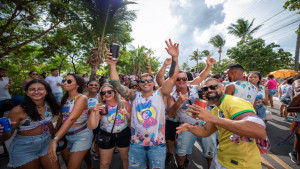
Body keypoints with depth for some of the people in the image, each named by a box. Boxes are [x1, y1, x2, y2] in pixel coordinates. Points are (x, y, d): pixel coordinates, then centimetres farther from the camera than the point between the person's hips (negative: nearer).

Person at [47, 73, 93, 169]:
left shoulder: (81, 98, -18)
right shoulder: (65, 98, 4)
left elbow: (72, 118, -28)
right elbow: (61, 116, 13)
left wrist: (54, 140, -33)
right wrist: (55, 131, 14)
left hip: (81, 136, -7)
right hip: (67, 136, 7)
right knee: (66, 160, 22)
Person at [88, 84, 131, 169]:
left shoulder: (124, 103, -11)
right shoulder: (100, 107, -11)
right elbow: (91, 127, -16)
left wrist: (127, 113, -25)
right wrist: (93, 111, -28)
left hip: (124, 135, 1)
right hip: (106, 136, 0)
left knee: (126, 159, 20)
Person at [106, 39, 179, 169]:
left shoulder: (160, 94, -4)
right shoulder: (134, 96, -1)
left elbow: (172, 77, -15)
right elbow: (116, 85, -11)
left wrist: (174, 58, -27)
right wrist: (112, 66, -23)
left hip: (157, 143, -1)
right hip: (136, 143, 2)